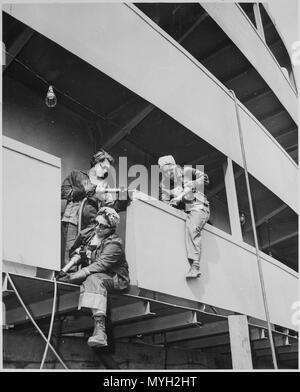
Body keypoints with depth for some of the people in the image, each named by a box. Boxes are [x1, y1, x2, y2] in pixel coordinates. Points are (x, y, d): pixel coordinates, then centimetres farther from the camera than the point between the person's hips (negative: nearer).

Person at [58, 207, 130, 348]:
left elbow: (100, 265, -27)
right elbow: (72, 252, 21)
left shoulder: (114, 244, -14)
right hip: (90, 275, 8)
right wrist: (78, 252, -5)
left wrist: (72, 277, -34)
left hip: (115, 279, -8)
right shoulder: (87, 233, 6)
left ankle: (99, 329, -51)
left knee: (94, 279, -38)